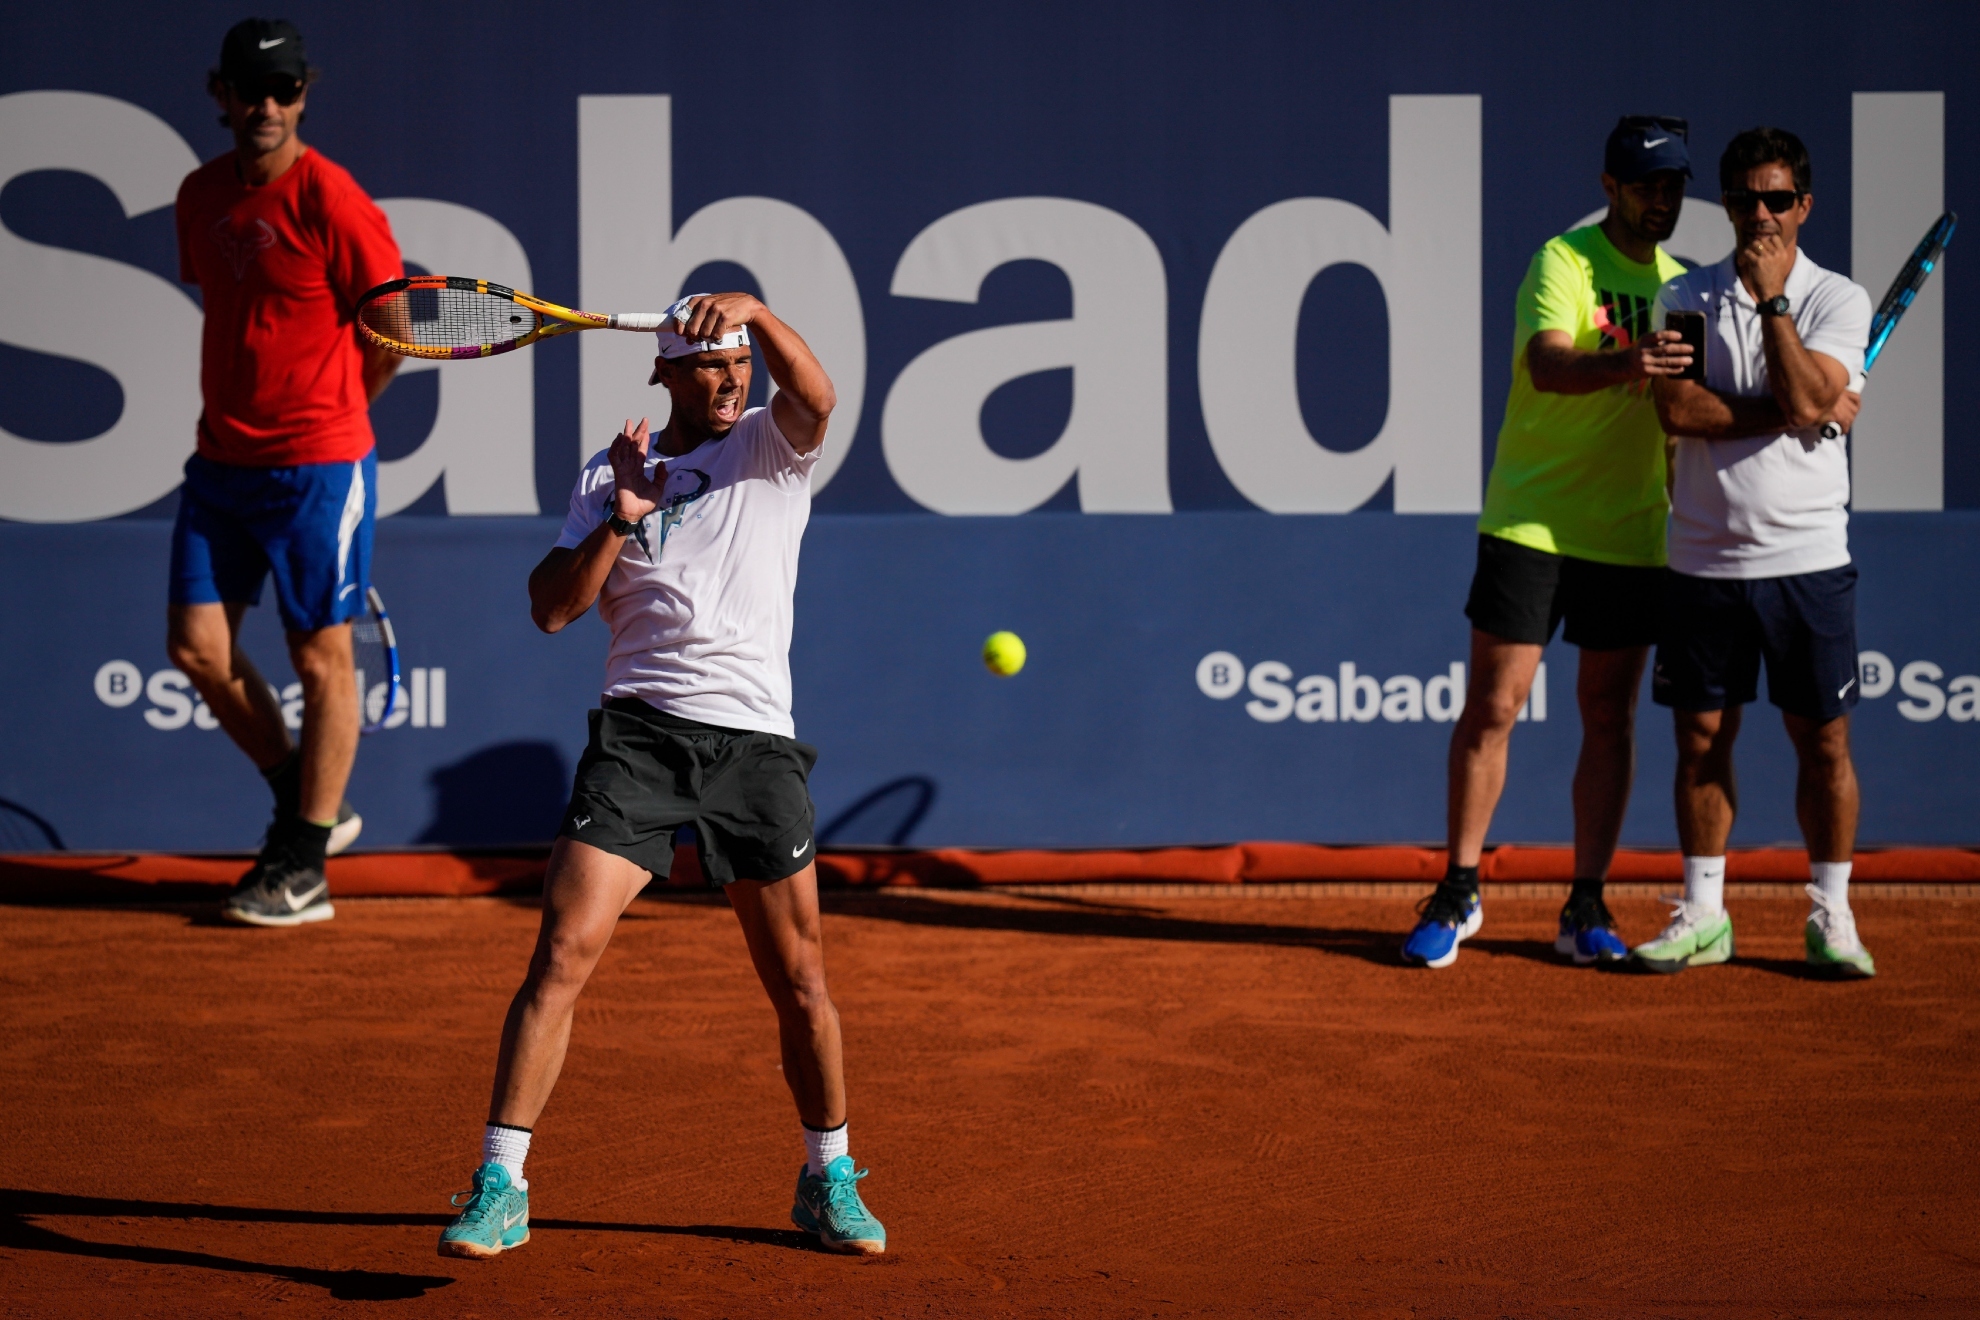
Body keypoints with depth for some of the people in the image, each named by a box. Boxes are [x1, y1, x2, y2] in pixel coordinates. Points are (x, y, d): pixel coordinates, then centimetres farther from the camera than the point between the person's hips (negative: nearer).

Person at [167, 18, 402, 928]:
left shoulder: (330, 201, -12)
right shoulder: (200, 195, 8)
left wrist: (332, 409, 7)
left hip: (317, 462, -7)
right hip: (222, 459, 7)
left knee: (320, 656, 1)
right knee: (196, 642, 2)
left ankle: (304, 866, 8)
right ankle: (305, 805, 21)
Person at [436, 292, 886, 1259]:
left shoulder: (773, 448, 8)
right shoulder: (610, 474, 11)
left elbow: (817, 397, -15)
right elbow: (552, 608, 3)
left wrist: (754, 310, -28)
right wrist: (618, 522, -8)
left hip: (755, 742, 0)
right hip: (640, 733, 0)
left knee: (799, 979, 6)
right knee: (563, 953, -12)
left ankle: (829, 1181, 25)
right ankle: (500, 1188, -10)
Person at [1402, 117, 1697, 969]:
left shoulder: (1681, 284, 11)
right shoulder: (1563, 262, -8)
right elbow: (1546, 364, -26)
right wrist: (1624, 365, -44)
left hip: (1631, 534, 5)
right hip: (1531, 519, -5)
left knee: (1609, 715, 5)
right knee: (1492, 706, -2)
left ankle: (1586, 910, 11)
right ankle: (1458, 893, 10)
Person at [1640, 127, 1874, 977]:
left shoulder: (1838, 300, 1)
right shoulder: (1684, 298, 5)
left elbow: (1805, 400, -16)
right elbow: (1677, 409, -10)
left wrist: (1771, 299, -14)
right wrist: (1805, 412, -12)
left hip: (1807, 561, -1)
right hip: (1704, 558, 2)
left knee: (1823, 740, 0)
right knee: (1701, 738, 5)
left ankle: (1830, 915, 10)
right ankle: (1703, 914, 14)